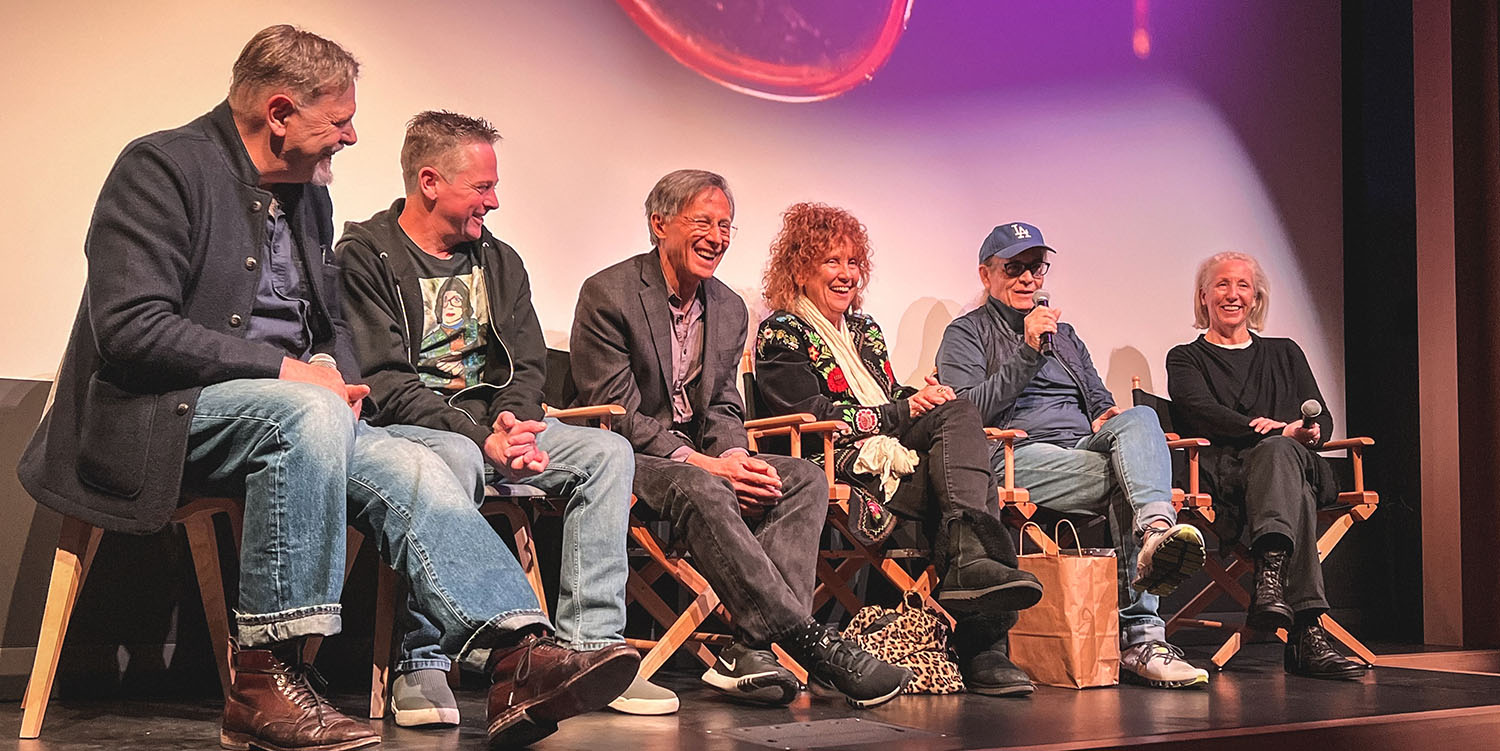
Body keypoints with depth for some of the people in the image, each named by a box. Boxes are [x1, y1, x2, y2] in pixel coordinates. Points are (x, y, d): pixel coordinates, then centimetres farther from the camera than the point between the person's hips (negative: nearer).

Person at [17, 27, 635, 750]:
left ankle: (523, 659, -31)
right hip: (159, 417, -7)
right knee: (310, 414, -35)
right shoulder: (160, 167, -8)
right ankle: (263, 682, -31)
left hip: (290, 410, 7)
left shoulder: (309, 194, 16)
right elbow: (130, 328, -19)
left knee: (411, 466, -19)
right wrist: (284, 369, -20)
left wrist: (341, 376, 1)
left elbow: (329, 323, 26)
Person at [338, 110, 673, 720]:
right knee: (457, 459, -39)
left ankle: (589, 648, -20)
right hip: (407, 427, -6)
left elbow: (527, 367, 13)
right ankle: (421, 664, -33)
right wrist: (481, 437, -25)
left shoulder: (499, 262, 17)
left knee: (608, 452, -15)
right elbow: (386, 383, -14)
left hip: (495, 423, 6)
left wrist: (511, 424, -11)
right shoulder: (366, 257, -4)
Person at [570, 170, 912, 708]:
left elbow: (723, 406, 12)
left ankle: (753, 648, -32)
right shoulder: (608, 294, -9)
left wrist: (734, 456, -12)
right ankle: (806, 641, -37)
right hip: (630, 459, -7)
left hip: (700, 458, 7)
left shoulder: (730, 309, 13)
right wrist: (696, 461, -24)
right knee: (700, 491, -38)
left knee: (805, 478, -17)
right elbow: (616, 413, -15)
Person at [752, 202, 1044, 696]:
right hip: (845, 466, -6)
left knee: (959, 414, -26)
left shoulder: (864, 329, 29)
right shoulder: (780, 333, 6)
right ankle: (981, 646, -39)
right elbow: (814, 415, -7)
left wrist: (923, 398, -1)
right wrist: (904, 410, -8)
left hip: (897, 456, 6)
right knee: (968, 480, -27)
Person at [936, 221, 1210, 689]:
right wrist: (1027, 352, -12)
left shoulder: (1063, 333, 32)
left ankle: (1156, 530, -53)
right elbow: (970, 413, -5)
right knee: (1129, 479, -32)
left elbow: (1100, 400, 33)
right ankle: (1142, 632, -43)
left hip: (1086, 449, 5)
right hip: (1021, 456, -5)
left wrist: (1106, 419, 7)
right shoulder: (966, 334, 12)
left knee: (1139, 419, -31)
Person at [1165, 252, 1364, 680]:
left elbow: (1322, 418, 18)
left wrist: (1312, 432, -10)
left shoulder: (1285, 354, 30)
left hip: (1294, 460, 3)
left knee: (1279, 451, -37)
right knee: (1279, 448, -38)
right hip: (1221, 475, -3)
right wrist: (1274, 429, -18)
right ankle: (1306, 628, -53)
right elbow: (1201, 411, -2)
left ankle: (1271, 577, -57)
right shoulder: (1186, 359, 19)